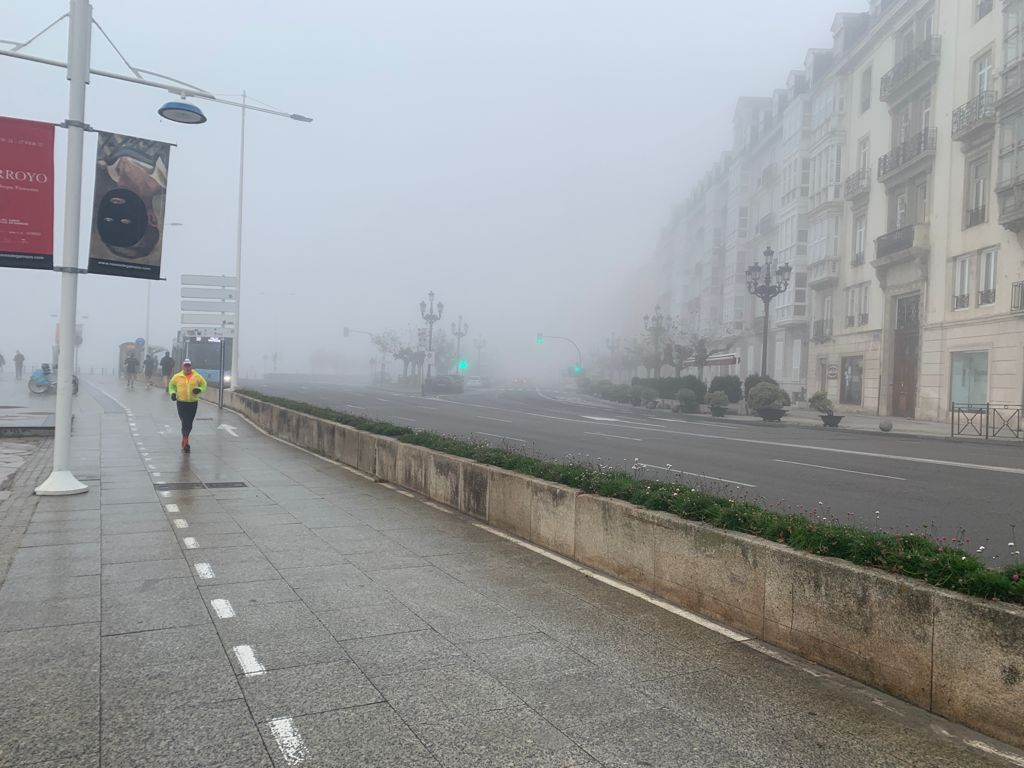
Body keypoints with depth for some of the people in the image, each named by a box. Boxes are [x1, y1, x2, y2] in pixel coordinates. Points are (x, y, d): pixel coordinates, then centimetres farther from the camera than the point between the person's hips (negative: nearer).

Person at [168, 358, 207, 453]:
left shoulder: (197, 376, 0)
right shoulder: (177, 376, 1)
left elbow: (204, 385, 8)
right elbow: (171, 385, 13)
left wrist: (199, 390, -13)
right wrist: (172, 393, -5)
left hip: (193, 403, 2)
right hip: (181, 402, -2)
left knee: (189, 424, 12)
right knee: (185, 423, -10)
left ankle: (184, 440, 33)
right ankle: (186, 443, -9)